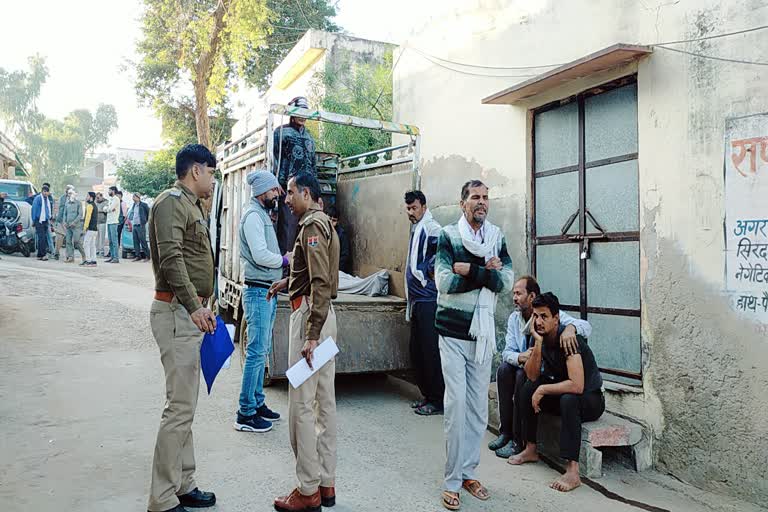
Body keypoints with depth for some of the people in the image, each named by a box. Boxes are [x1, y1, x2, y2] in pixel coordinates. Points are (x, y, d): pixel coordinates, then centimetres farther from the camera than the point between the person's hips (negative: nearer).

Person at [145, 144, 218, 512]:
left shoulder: (191, 204, 19)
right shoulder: (172, 201, -10)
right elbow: (171, 259, -22)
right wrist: (194, 306, -28)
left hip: (188, 311, 10)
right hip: (176, 311, -10)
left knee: (185, 404, 14)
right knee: (180, 406, -7)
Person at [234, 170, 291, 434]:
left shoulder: (263, 215, 18)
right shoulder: (253, 215, -13)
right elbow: (260, 255, -21)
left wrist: (283, 259, 3)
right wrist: (285, 259, -6)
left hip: (267, 292, 10)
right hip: (258, 292, -10)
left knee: (261, 351, 15)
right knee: (256, 352, -7)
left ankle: (257, 404, 26)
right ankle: (245, 414, 1)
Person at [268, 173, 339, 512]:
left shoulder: (312, 226, -13)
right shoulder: (325, 224, 18)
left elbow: (321, 283, -22)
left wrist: (311, 335, -24)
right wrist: (289, 282, 27)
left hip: (310, 314, -10)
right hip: (325, 314, 10)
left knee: (301, 404, -3)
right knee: (325, 401, 12)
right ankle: (326, 484, 22)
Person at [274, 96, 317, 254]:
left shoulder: (309, 136, 24)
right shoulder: (281, 131, 7)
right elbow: (274, 158, -3)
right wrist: (277, 183, -13)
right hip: (288, 186, -5)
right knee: (288, 222, -10)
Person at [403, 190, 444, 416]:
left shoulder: (431, 228, -11)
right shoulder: (416, 229, 17)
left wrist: (431, 272, -16)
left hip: (429, 299, -10)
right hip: (416, 298, 10)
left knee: (431, 350, -4)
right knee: (416, 350, 14)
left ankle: (438, 400, 6)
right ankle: (427, 395, 25)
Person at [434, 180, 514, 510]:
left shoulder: (498, 238, 8)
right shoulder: (448, 236, -2)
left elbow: (507, 281, -5)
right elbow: (445, 281, -15)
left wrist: (470, 270, -15)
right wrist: (487, 272, -12)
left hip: (484, 334, 4)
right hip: (453, 332, -4)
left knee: (478, 407, 9)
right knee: (456, 404, -6)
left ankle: (468, 472, 23)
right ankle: (452, 481, 6)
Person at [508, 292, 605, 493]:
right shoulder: (541, 337, -5)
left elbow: (576, 385, -36)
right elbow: (532, 375, -11)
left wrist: (543, 389, -25)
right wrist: (538, 344, -23)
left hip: (591, 399, -7)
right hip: (560, 395, 7)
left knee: (568, 399, -36)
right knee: (527, 389, -7)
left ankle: (572, 471, -35)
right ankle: (531, 449, 6)